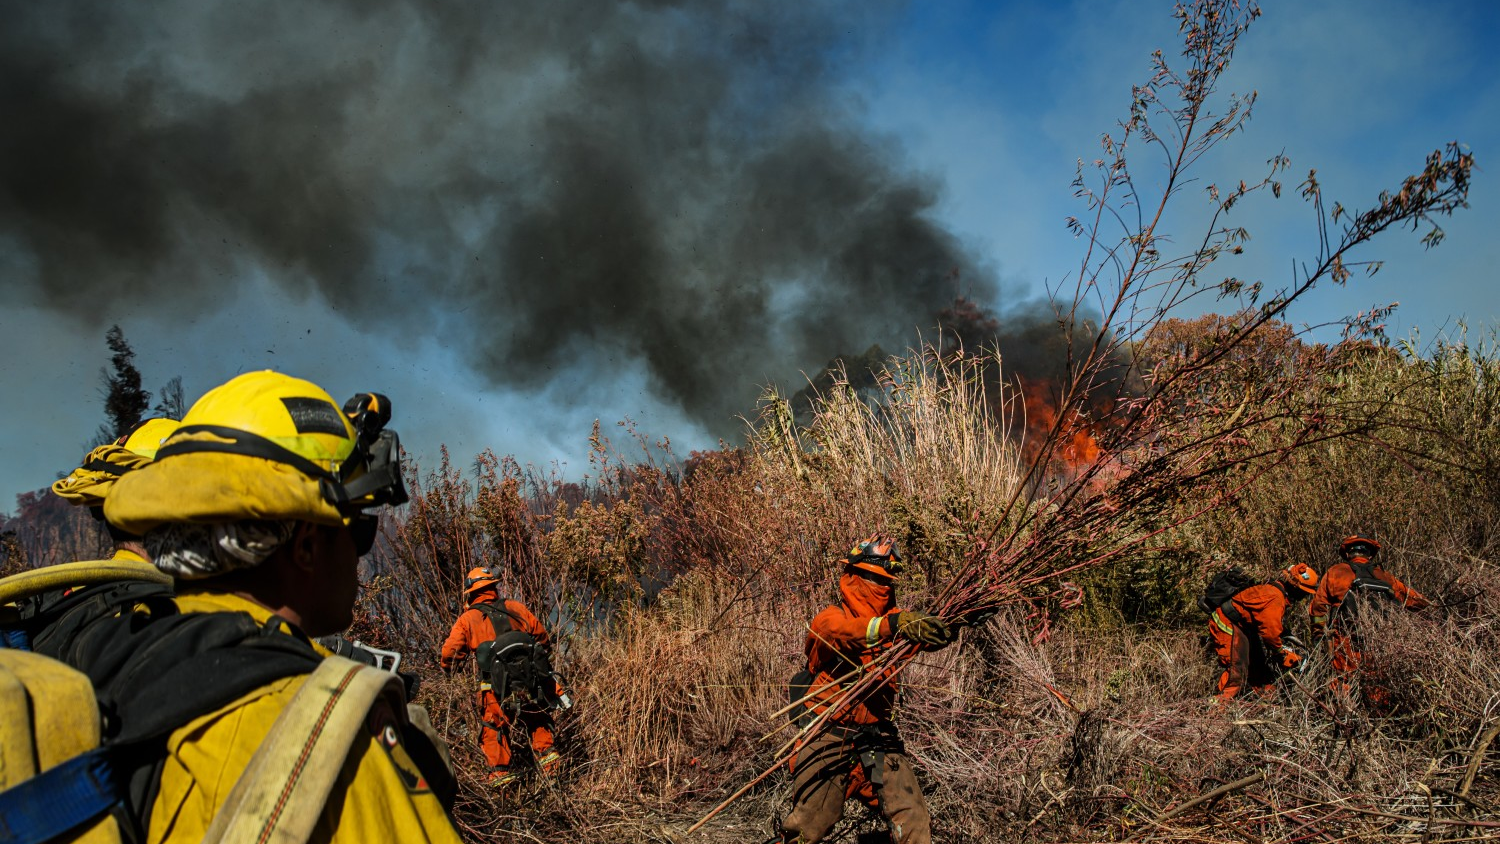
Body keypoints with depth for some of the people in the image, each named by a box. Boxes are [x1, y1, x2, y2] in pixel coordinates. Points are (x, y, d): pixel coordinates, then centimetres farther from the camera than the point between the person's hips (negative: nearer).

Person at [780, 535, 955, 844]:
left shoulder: (895, 619, 7)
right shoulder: (829, 619, -7)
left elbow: (927, 632, -8)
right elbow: (842, 631, -30)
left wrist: (942, 630, -32)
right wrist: (892, 625, -48)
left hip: (878, 740, 3)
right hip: (829, 742, -3)